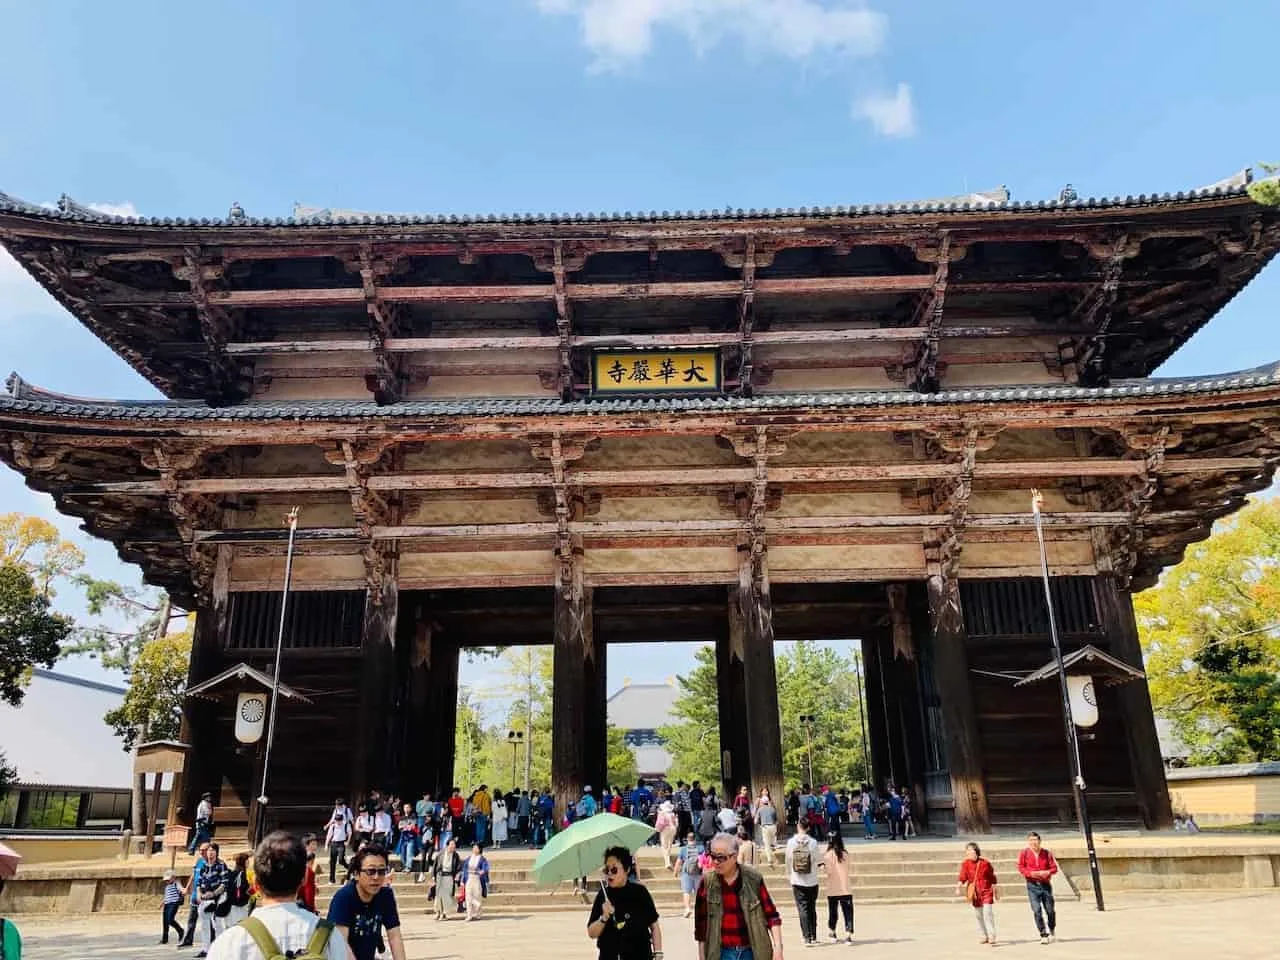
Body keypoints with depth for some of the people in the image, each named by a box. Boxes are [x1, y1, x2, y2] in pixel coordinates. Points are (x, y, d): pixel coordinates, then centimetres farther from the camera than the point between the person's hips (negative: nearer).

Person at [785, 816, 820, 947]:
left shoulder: (791, 842, -6)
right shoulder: (813, 842, -8)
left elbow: (788, 860, 0)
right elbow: (816, 860, -5)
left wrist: (789, 875, 14)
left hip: (797, 881, -1)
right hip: (812, 881, 1)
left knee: (802, 908, 3)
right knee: (812, 908, 14)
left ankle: (807, 936, -3)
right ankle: (813, 936, 17)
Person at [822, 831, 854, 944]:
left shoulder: (828, 855, -10)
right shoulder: (845, 854, 1)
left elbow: (830, 871, -13)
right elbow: (847, 868, 9)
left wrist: (823, 866, 4)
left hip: (833, 889, -1)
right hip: (846, 889, 1)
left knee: (833, 911, 14)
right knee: (848, 912, 1)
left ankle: (832, 932, 29)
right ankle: (848, 935, -10)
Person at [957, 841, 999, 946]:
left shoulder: (985, 862, -7)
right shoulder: (965, 863, -3)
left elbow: (992, 878, 2)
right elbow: (962, 877, -8)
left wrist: (995, 892, 5)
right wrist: (958, 886, -25)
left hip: (986, 891, -3)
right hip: (974, 893, 3)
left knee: (988, 913, -12)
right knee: (978, 915, 9)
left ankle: (992, 937, -5)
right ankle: (984, 937, 23)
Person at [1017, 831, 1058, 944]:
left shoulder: (1046, 853, 3)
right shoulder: (1024, 853, -1)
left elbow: (1054, 867, 4)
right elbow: (1020, 867, -1)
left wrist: (1047, 872, -17)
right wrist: (1031, 873, -18)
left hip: (1046, 884, 1)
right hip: (1032, 885, -1)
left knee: (1050, 910, 7)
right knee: (1037, 911, -10)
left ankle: (1052, 931, 33)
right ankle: (1044, 935, -1)